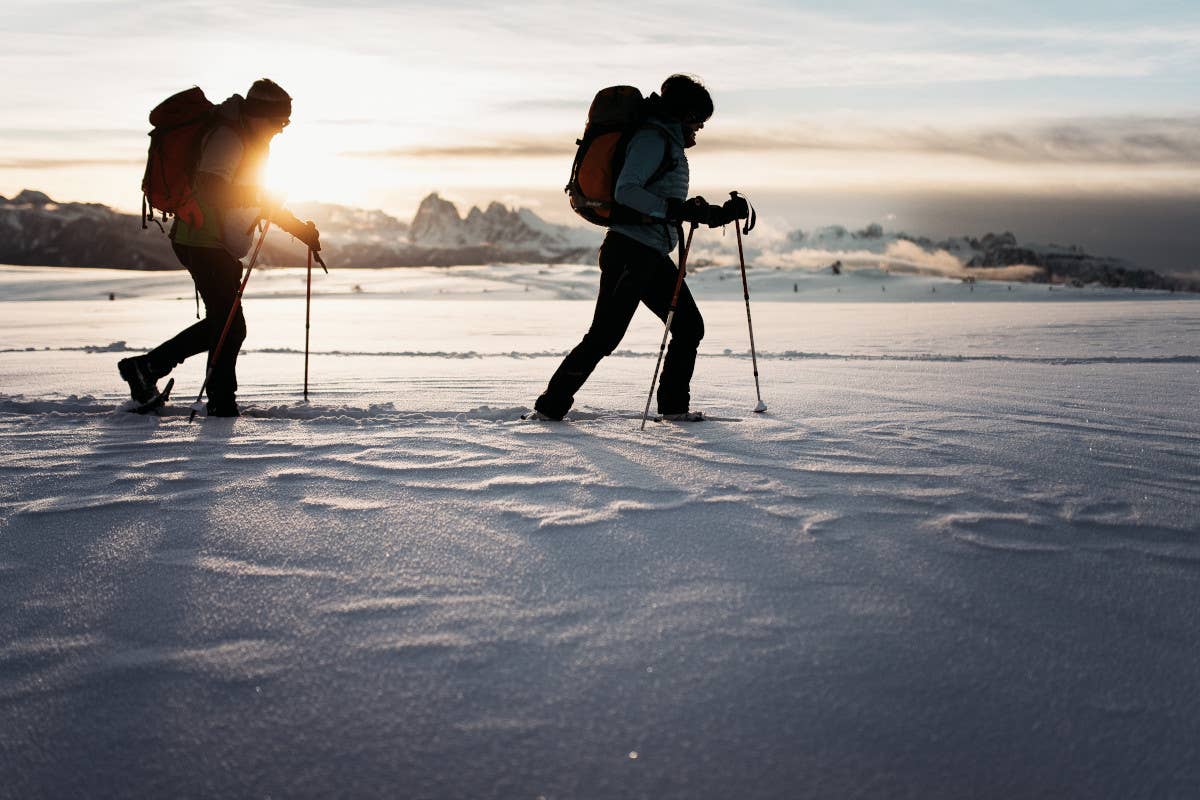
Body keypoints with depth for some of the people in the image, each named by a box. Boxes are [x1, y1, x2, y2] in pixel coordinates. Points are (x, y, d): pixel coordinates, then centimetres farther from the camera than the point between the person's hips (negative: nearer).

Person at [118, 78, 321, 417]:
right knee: (230, 326, -9)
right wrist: (257, 197, -29)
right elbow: (210, 189, -30)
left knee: (221, 323, 15)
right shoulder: (227, 137, -16)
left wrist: (300, 228, 18)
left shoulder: (254, 142, 17)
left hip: (223, 248, 10)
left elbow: (263, 203, 25)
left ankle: (146, 366, 23)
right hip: (203, 242, -10)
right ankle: (222, 403, 0)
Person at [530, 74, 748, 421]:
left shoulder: (671, 143, 23)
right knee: (604, 337, -11)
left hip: (653, 257, 10)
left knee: (690, 326, 9)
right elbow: (625, 191, -22)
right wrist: (676, 209, -27)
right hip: (629, 252, -10)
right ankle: (551, 405, -2)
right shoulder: (652, 138, -8)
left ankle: (674, 406, 19)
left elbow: (683, 211, 30)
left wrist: (725, 213, 23)